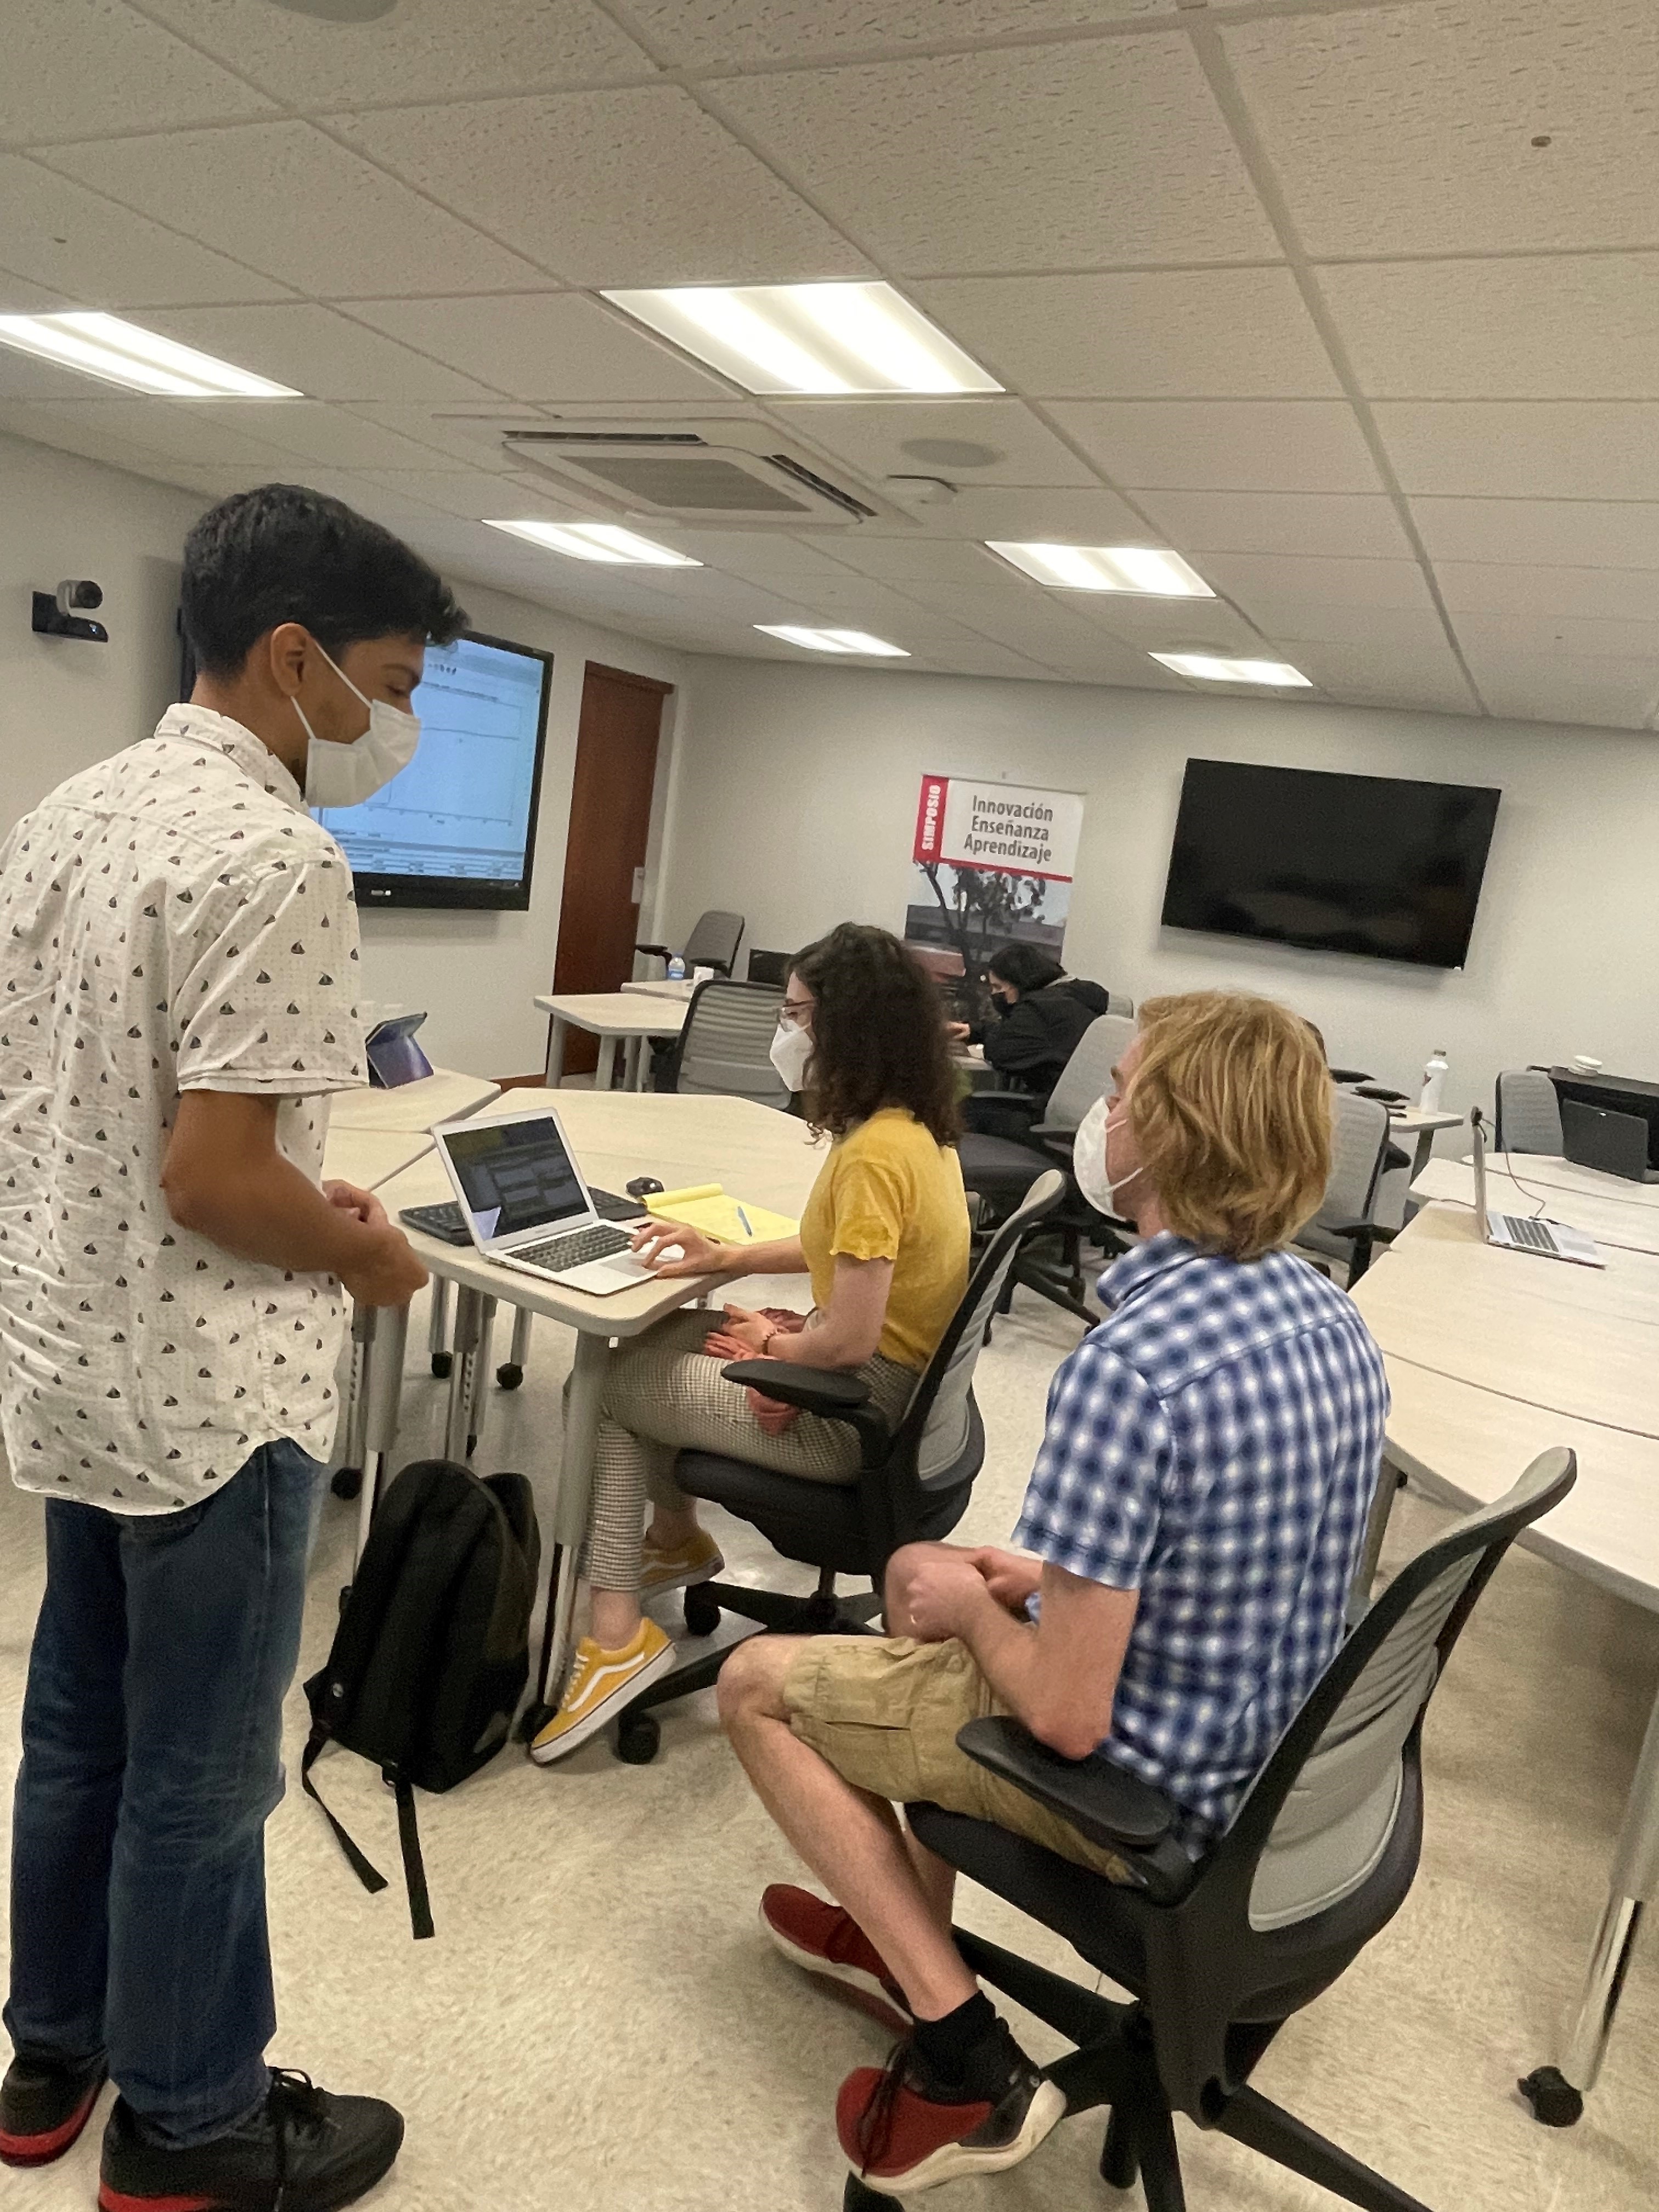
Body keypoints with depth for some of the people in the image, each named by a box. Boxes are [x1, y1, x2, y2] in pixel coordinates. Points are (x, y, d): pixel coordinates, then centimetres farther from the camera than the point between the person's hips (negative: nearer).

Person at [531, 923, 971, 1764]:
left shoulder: (875, 1153, -27)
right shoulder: (914, 1125, 3)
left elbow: (847, 1340, -28)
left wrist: (771, 1346, -8)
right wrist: (728, 1258, 8)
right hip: (896, 1386, 9)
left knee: (601, 1386, 0)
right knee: (640, 1350, 16)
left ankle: (617, 1635, 7)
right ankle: (677, 1542, 31)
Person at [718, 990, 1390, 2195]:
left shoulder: (1129, 1368, -33)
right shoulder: (1332, 1318, -5)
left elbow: (1066, 1718, -27)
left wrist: (975, 1606, -8)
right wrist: (1053, 1580, 7)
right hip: (1269, 1754, 8)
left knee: (759, 1683, 9)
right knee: (918, 1569, 26)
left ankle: (966, 2062, 9)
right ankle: (900, 1936, 36)